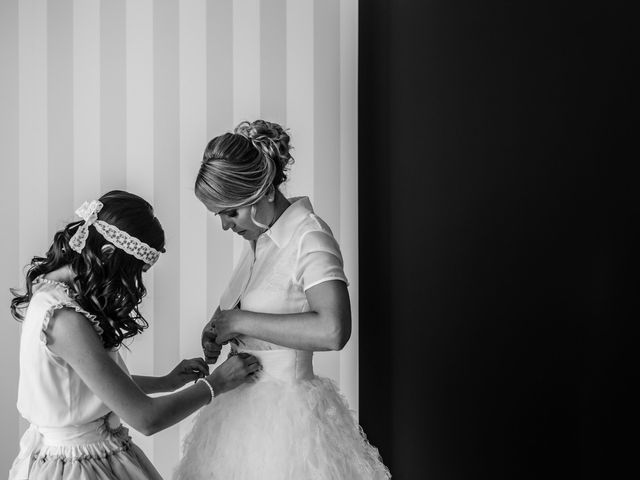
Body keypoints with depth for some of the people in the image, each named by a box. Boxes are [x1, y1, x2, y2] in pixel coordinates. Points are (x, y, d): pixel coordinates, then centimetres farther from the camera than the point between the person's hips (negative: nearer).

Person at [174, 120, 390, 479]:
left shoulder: (310, 237, -16)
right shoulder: (259, 239, 8)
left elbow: (332, 331, -30)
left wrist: (240, 321, -21)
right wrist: (220, 328, 3)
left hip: (285, 418, -8)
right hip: (249, 412, 8)